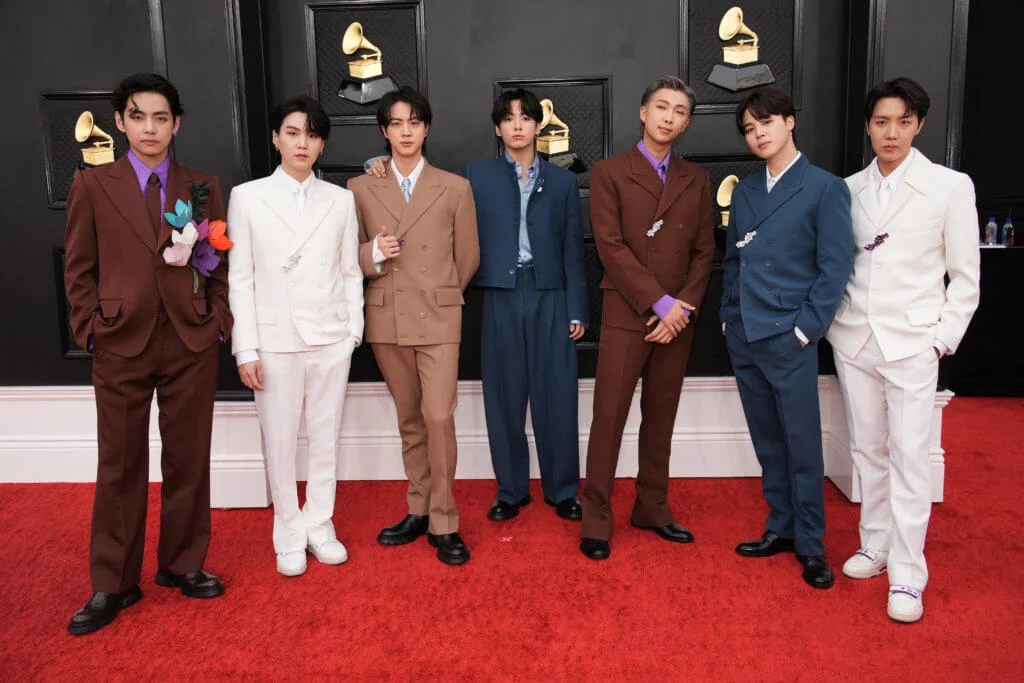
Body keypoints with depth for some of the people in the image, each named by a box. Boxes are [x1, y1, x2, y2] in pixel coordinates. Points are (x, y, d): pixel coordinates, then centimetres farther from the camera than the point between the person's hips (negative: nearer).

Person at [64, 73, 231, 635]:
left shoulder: (203, 188, 8)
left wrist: (219, 322, -2)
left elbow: (221, 265, 9)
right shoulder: (92, 185, 5)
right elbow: (79, 269, 5)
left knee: (188, 460, 9)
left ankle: (181, 565, 26)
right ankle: (113, 585, 19)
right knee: (120, 466, 6)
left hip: (192, 344, 1)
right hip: (120, 344, -1)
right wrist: (91, 331, -3)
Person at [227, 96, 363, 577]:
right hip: (275, 340, -2)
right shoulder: (247, 197, 2)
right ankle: (289, 536, 21)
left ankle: (320, 527, 25)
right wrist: (245, 349, -5)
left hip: (331, 339, 2)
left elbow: (351, 272, 10)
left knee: (325, 438, 9)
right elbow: (240, 278, 0)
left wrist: (354, 330, 2)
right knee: (280, 442, 4)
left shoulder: (340, 200, 7)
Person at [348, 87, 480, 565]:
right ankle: (420, 512, 23)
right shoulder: (361, 189, 6)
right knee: (409, 421, 10)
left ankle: (443, 523, 3)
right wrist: (374, 253, -13)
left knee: (439, 418, -10)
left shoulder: (455, 188, 3)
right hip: (387, 320, 2)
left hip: (438, 319, -2)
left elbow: (468, 258, 9)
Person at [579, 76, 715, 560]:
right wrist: (660, 302, -13)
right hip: (626, 316, -4)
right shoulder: (609, 173, 1)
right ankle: (596, 520, 7)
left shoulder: (696, 180, 14)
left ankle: (652, 509, 23)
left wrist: (684, 305, -6)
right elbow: (611, 247, -8)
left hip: (678, 317, 4)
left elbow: (704, 251, 10)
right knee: (609, 417, -3)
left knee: (660, 418, 11)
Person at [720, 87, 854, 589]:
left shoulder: (825, 188, -4)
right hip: (743, 337, 5)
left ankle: (810, 544, 16)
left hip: (788, 339, -5)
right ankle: (780, 528, 27)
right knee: (767, 442, 14)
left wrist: (805, 328, -12)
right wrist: (729, 316, 9)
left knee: (803, 446, 2)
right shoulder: (744, 191, 13)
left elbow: (835, 268, -7)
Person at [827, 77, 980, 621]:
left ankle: (907, 575, 5)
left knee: (908, 455, -5)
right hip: (854, 339, 4)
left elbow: (965, 277, -1)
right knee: (867, 449, 12)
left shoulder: (951, 187, -3)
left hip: (912, 342, -3)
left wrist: (943, 339, -6)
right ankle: (876, 545, 27)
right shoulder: (849, 189, 7)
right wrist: (833, 319, 5)